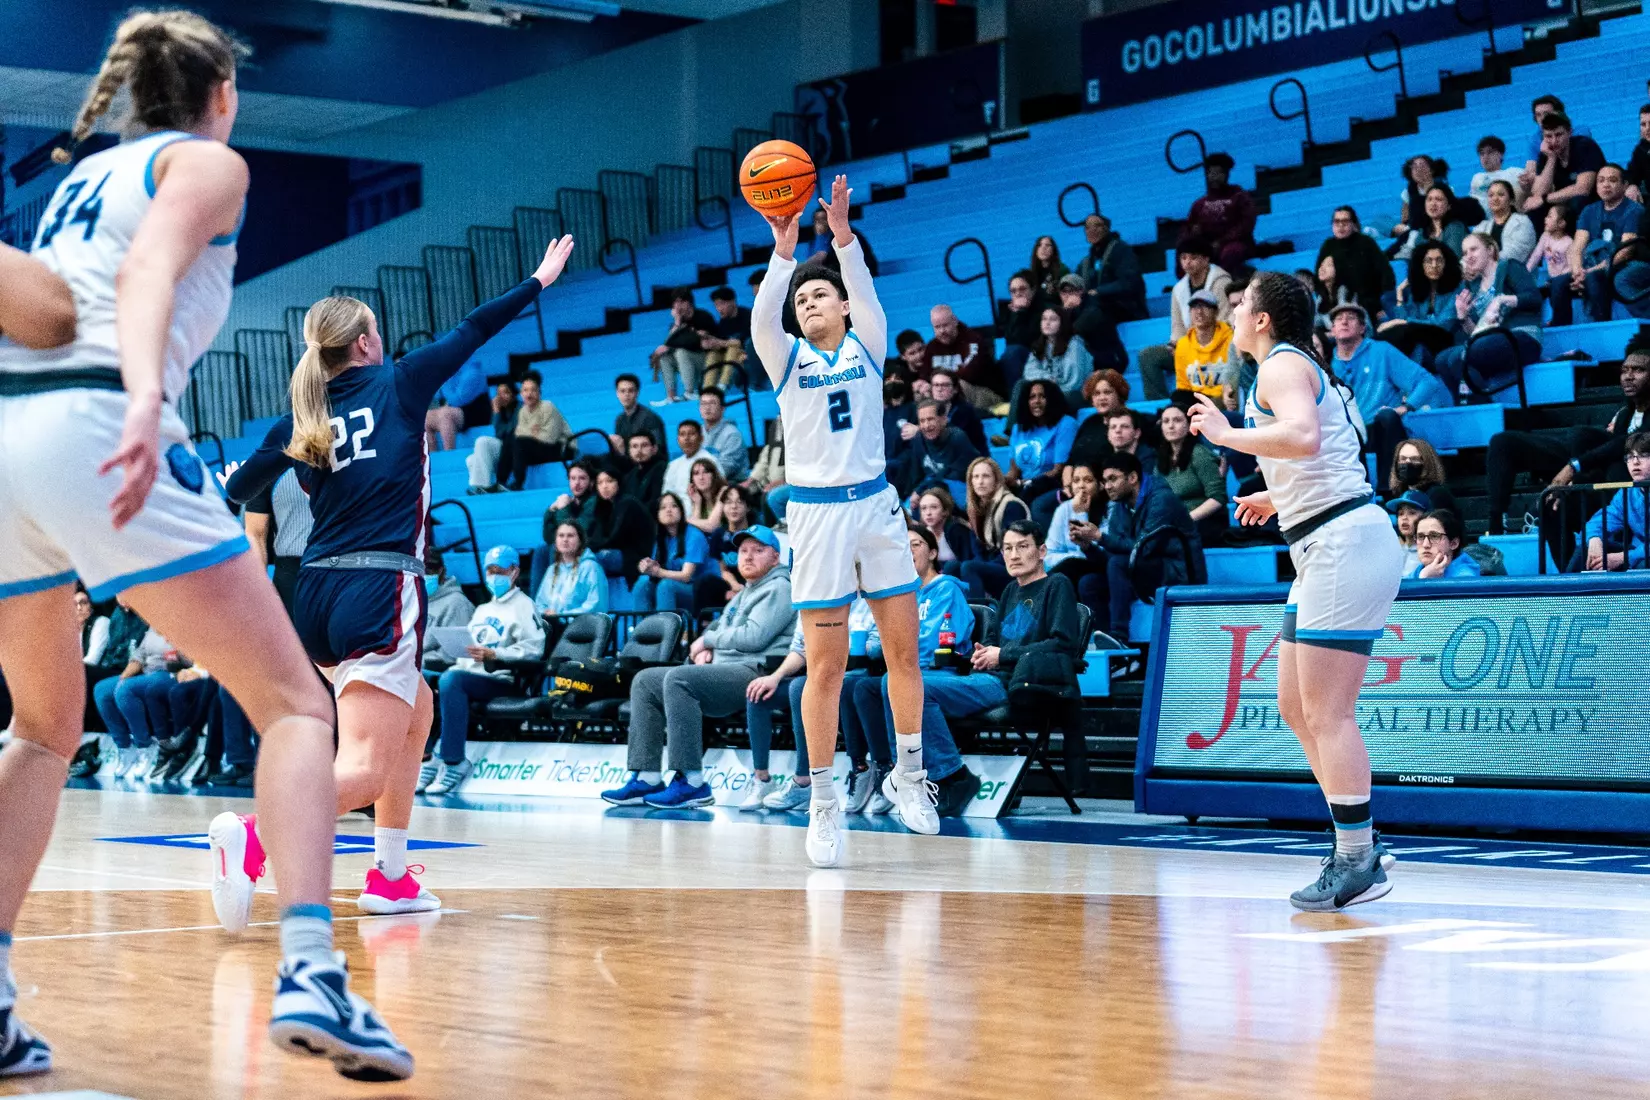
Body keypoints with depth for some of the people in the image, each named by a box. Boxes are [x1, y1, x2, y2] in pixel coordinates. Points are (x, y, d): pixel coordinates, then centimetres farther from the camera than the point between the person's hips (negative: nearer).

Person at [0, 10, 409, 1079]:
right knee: (296, 703, -1)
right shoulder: (210, 160, 9)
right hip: (94, 427, -7)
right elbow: (148, 269, -12)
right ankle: (310, 971, -19)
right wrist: (145, 398, -27)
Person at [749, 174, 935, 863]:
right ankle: (823, 804, 5)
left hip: (876, 503, 2)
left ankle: (907, 773, 23)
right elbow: (760, 318, -16)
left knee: (903, 651, 5)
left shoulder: (867, 346, 7)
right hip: (815, 513, -1)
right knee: (826, 666, -2)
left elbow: (865, 294, -13)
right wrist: (782, 251, -30)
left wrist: (842, 235, -28)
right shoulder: (787, 359, 4)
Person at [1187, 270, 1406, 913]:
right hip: (1325, 550, 11)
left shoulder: (1283, 364, -8)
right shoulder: (1297, 368, 23)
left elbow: (1302, 435, -29)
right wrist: (1279, 499, 34)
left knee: (1327, 715, -9)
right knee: (1295, 707, 12)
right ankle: (1355, 847, 15)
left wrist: (1225, 434, -18)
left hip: (1344, 542, -11)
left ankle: (1358, 863, -7)